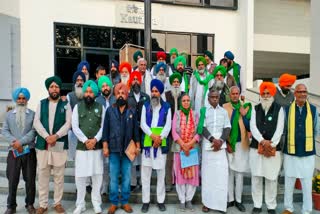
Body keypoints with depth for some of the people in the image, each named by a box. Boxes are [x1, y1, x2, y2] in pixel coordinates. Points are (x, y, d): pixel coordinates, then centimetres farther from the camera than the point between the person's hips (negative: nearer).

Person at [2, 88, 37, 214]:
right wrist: (14, 141, -14)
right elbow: (4, 131, 2)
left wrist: (21, 142, -17)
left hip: (29, 151, -1)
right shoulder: (9, 114, 8)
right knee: (12, 180, 7)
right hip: (13, 151, 1)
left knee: (30, 179, 7)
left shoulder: (33, 114, 1)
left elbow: (33, 132, -8)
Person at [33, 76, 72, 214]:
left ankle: (57, 203, 20)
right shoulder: (41, 104, 11)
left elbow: (68, 123, -3)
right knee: (42, 175, 8)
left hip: (60, 144, -1)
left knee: (59, 176, 6)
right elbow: (36, 122, 1)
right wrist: (46, 136, -13)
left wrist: (56, 136, -15)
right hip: (43, 144, 2)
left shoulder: (65, 105, 6)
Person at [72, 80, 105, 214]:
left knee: (97, 176, 6)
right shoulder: (77, 107, 4)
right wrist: (85, 140, -13)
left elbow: (103, 126, 0)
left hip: (97, 147, 1)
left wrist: (95, 139, -13)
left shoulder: (101, 107, 6)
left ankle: (96, 203, 21)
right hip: (81, 147, 0)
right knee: (80, 176, 4)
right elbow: (75, 127, -3)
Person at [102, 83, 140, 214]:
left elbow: (136, 130, 6)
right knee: (113, 177, 7)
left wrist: (137, 146, 2)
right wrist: (105, 146, -5)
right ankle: (113, 202, 20)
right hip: (113, 149, 0)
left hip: (128, 149, 1)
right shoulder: (110, 110, 2)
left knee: (126, 177, 9)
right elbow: (105, 129, 1)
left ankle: (125, 202, 21)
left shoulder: (132, 112, 5)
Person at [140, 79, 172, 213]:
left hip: (161, 143, -1)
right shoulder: (146, 106, 10)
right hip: (147, 142, 1)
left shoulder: (166, 107, 6)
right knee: (145, 173, 5)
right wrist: (152, 135, -14)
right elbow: (143, 124, 0)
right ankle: (146, 201, 17)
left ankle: (161, 200, 20)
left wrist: (160, 137, -16)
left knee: (161, 173, 8)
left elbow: (168, 125, -2)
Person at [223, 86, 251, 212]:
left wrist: (244, 115, -14)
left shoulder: (246, 107, 3)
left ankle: (238, 200, 21)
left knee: (239, 174, 8)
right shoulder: (224, 107, -1)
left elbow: (249, 127, -2)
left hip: (241, 144, 1)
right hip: (228, 144, 0)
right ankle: (230, 199, 22)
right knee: (229, 173, 9)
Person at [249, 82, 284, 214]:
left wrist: (271, 145, -13)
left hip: (273, 149, -2)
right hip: (256, 147, 2)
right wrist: (262, 141, -14)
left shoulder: (279, 109, 3)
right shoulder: (255, 108, 9)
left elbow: (279, 129, -5)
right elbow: (253, 127, -1)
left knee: (271, 178, 3)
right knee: (256, 177, 6)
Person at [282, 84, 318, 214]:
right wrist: (289, 141, 6)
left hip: (308, 153, 1)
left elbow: (315, 130, 12)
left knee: (307, 184, 8)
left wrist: (307, 140, 15)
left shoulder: (313, 109, 2)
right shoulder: (287, 109, -3)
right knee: (289, 183, 12)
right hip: (290, 152, 0)